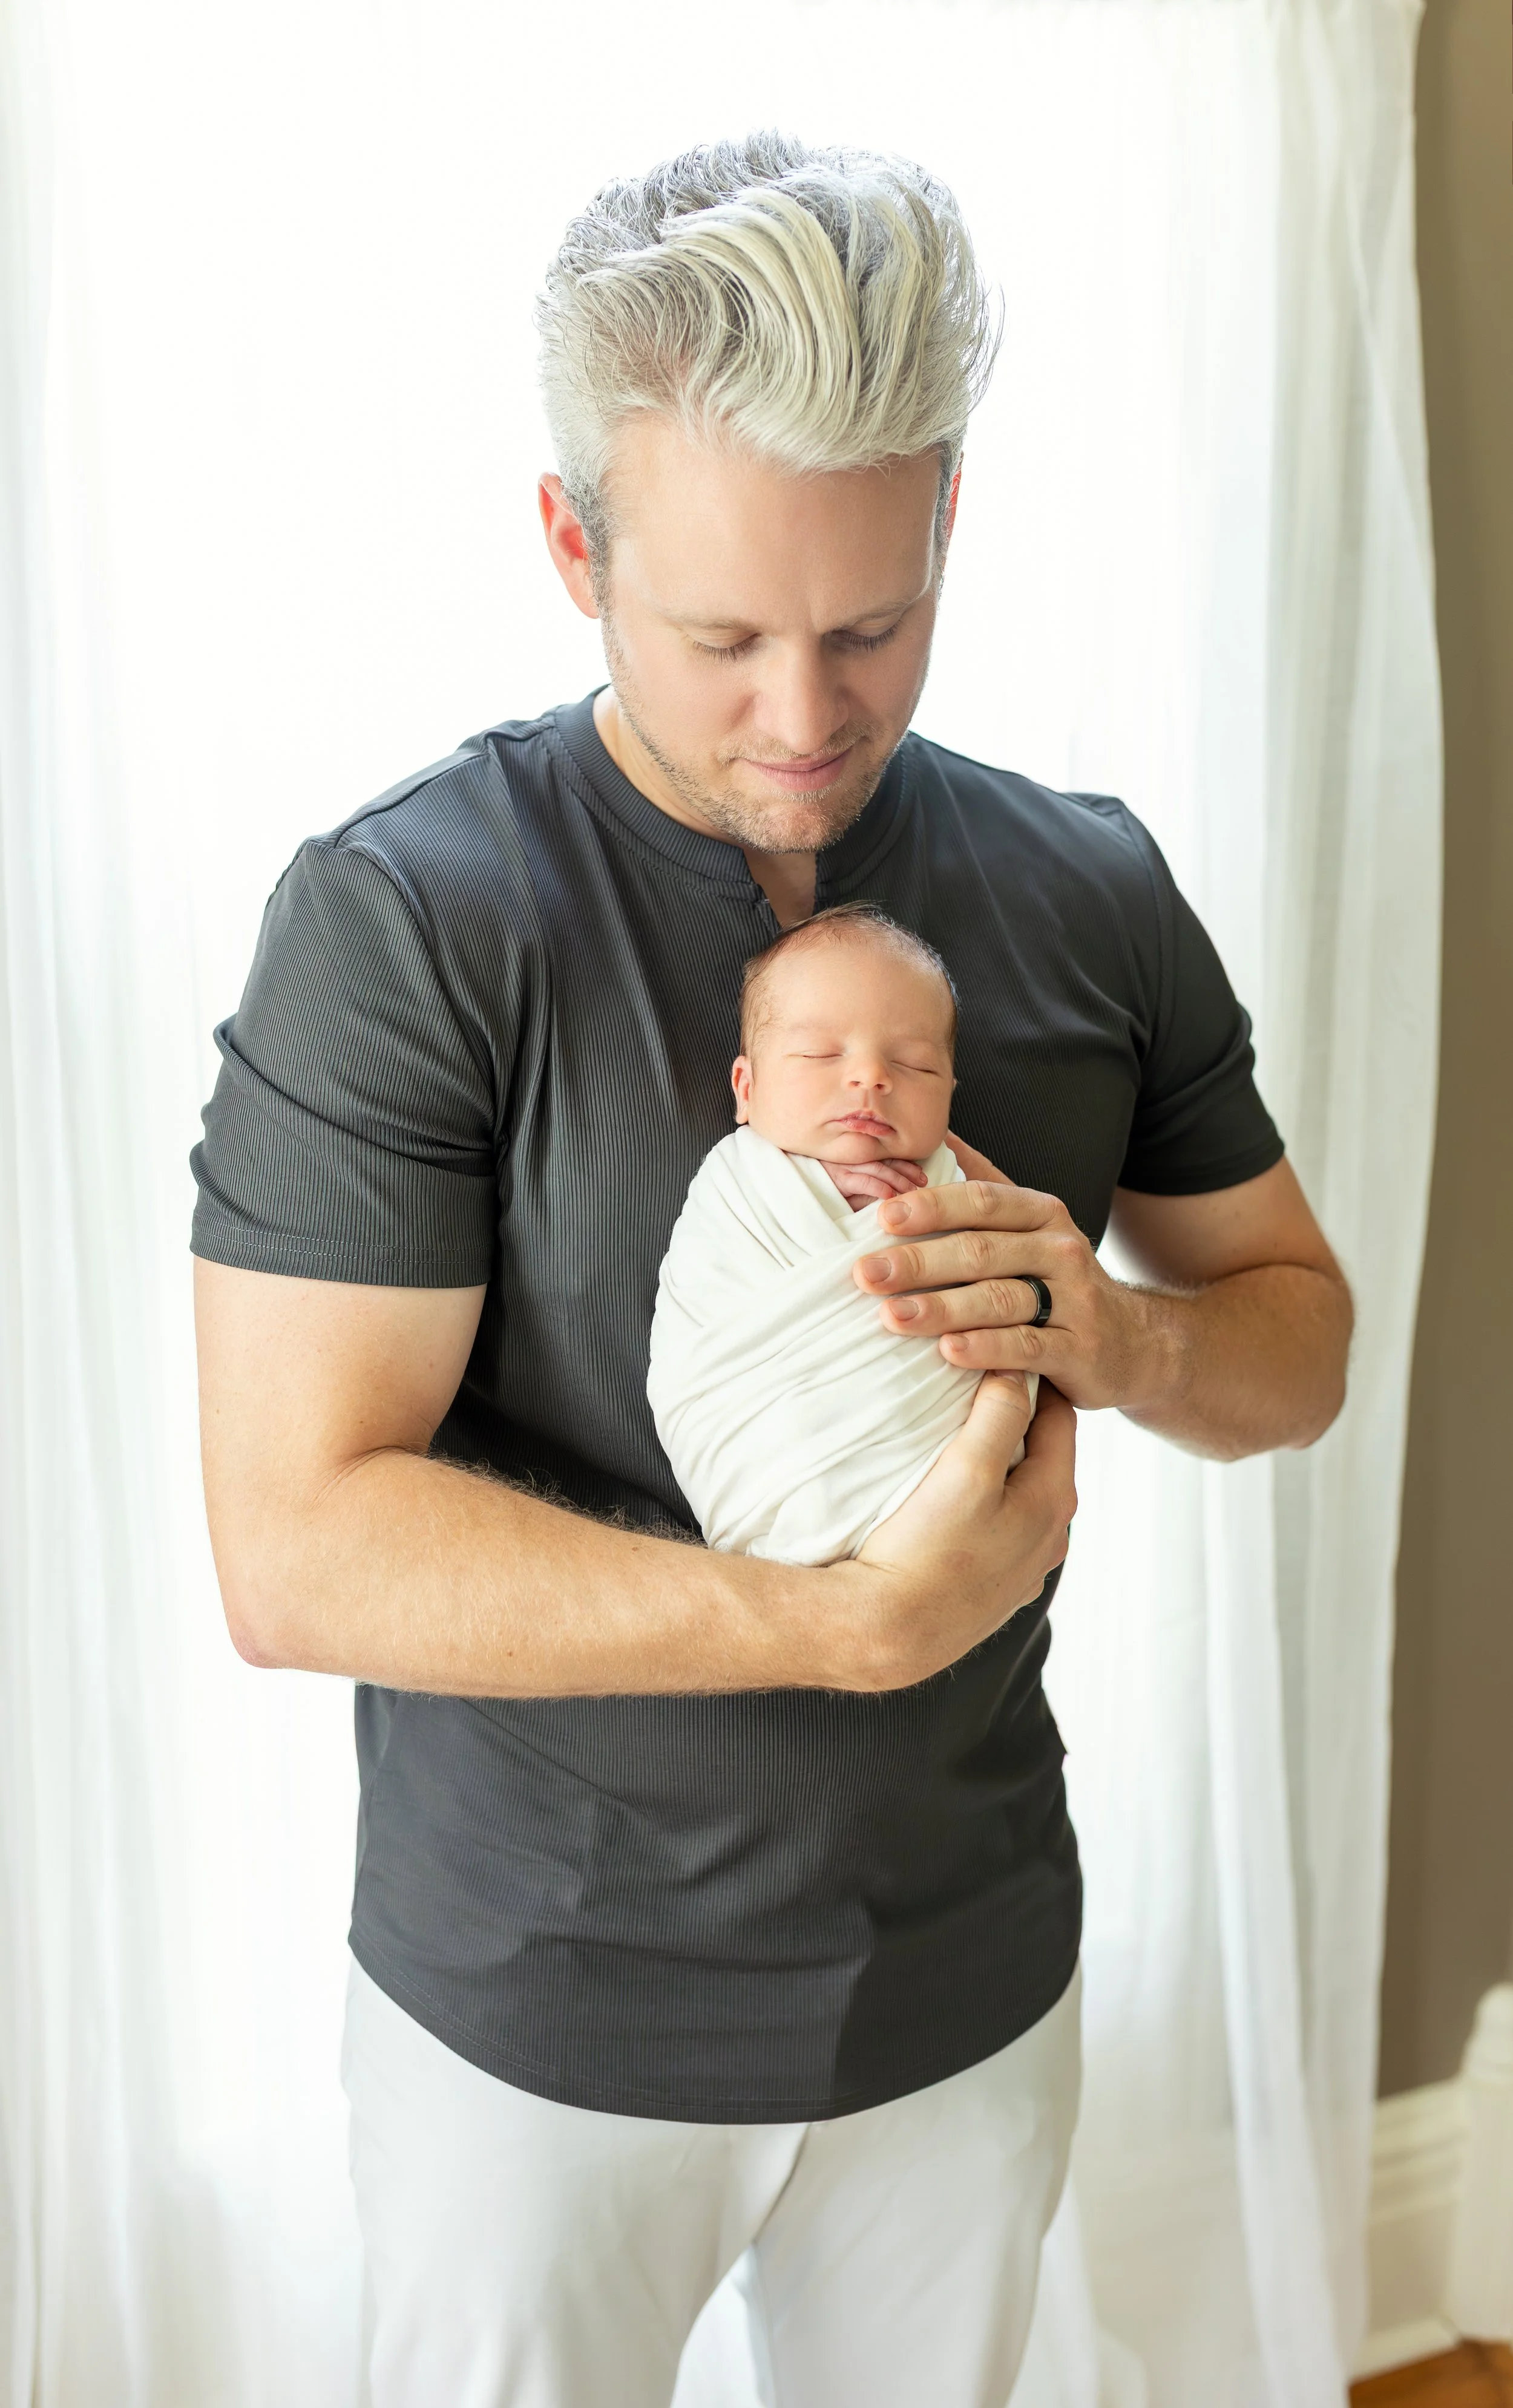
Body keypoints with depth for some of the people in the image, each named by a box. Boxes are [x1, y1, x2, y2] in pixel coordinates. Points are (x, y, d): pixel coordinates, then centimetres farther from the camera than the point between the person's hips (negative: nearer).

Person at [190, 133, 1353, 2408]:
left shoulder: (1091, 893, -4)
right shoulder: (399, 919, -18)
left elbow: (1300, 1327, 6)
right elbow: (297, 1549, -22)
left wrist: (1116, 1334, -18)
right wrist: (861, 1621, -28)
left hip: (969, 1970, 4)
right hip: (541, 2013, -3)